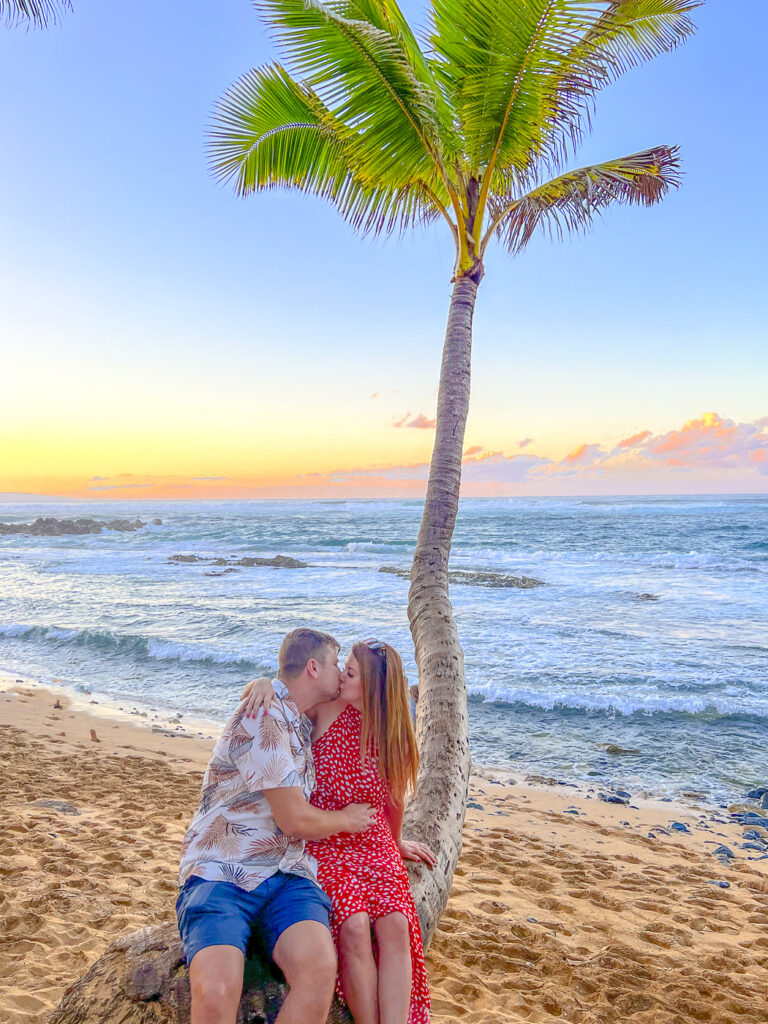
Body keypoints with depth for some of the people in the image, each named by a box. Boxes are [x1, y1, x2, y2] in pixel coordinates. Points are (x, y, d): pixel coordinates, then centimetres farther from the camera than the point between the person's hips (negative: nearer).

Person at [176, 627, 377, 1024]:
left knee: (320, 968, -26)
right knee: (216, 992, -33)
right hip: (221, 874, -6)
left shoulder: (302, 724, 18)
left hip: (286, 877, 6)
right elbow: (296, 821, -12)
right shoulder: (262, 720, -12)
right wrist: (347, 820, 8)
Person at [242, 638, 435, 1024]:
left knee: (395, 925, -24)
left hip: (375, 844, 2)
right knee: (355, 925, -27)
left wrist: (397, 843, 28)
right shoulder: (328, 710, -7)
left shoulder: (393, 738, -2)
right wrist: (264, 683, -21)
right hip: (324, 844, -2)